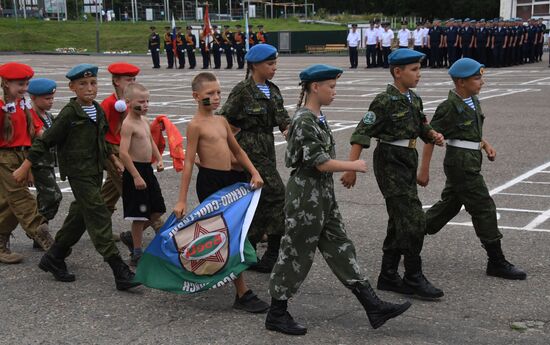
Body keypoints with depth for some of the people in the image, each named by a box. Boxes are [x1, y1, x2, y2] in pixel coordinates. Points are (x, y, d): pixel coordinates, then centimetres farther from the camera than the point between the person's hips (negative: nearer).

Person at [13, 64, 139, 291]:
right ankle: (120, 272, -12)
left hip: (95, 172, 8)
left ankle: (53, 259, 31)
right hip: (79, 174, -8)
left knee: (79, 217, 15)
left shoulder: (98, 110, 8)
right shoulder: (70, 113, -13)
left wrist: (113, 159, 22)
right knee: (99, 218, -11)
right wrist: (24, 167, -7)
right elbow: (45, 141, -9)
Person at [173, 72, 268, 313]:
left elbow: (237, 151, 18)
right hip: (210, 182, -8)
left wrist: (254, 172, 4)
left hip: (229, 179, 8)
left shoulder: (221, 121, 12)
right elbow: (188, 162, -12)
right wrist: (182, 200, -14)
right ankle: (242, 294, -3)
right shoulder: (196, 125, -10)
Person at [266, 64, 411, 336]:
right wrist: (354, 166, -10)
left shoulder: (317, 117, 10)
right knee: (297, 253, 1)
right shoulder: (304, 121, -19)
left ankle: (373, 307, 12)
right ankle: (276, 314, 14)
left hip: (323, 194, 9)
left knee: (340, 247, 9)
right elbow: (321, 163, -21)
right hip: (306, 193, -9)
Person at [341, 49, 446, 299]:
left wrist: (434, 136, -2)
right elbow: (361, 134, -16)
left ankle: (388, 276, 21)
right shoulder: (385, 101, -14)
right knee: (413, 220, -10)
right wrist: (351, 168, -19)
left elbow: (422, 128, 21)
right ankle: (414, 278, -1)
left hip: (408, 162, 9)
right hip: (390, 163, -9)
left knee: (399, 221, 12)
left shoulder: (414, 100, 9)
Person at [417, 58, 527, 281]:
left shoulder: (473, 102, 9)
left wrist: (485, 144, 5)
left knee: (449, 205, 18)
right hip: (461, 164, -9)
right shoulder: (450, 107, -17)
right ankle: (497, 263, 2)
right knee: (484, 208, -5)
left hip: (470, 162, 9)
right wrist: (424, 170, -16)